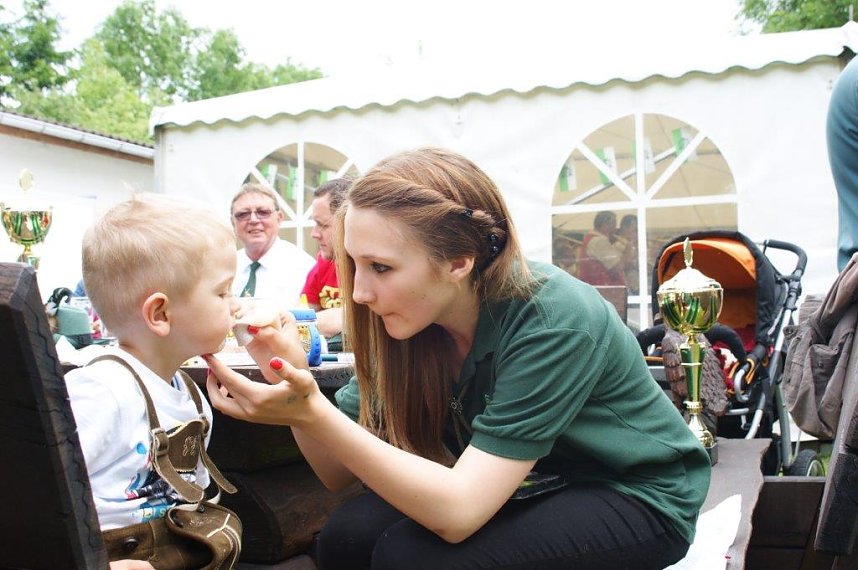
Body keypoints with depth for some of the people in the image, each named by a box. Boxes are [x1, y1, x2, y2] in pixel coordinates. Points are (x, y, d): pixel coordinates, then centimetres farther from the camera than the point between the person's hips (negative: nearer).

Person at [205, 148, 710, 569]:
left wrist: (313, 413, -41)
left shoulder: (552, 322, -30)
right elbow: (342, 472, -9)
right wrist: (295, 390, -27)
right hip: (530, 489, 5)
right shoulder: (413, 322, -11)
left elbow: (457, 512, -34)